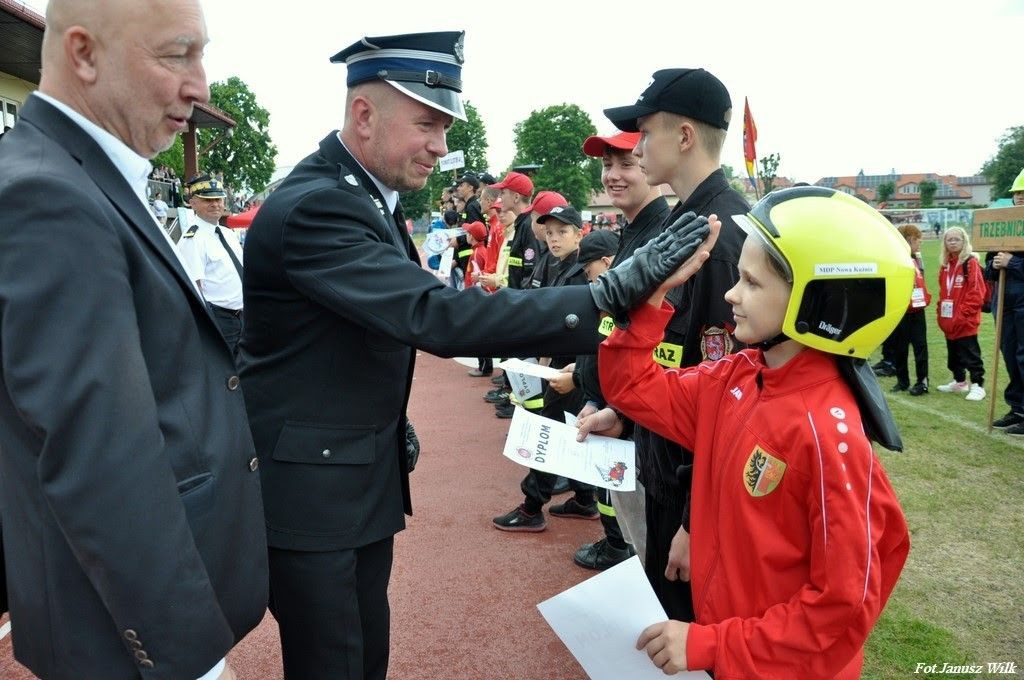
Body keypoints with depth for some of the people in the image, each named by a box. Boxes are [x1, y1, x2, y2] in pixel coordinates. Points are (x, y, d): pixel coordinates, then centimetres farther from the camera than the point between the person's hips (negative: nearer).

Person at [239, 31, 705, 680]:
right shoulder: (314, 207, -24)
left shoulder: (366, 193, 7)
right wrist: (607, 294, -35)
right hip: (311, 486, -9)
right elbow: (435, 316, -35)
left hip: (366, 474, 9)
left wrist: (391, 423, 13)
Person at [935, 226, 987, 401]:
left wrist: (964, 313, -18)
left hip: (965, 321, -8)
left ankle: (977, 385, 3)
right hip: (948, 321, 8)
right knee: (953, 353, 17)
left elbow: (977, 292, -15)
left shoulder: (971, 263, -10)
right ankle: (959, 382, 29)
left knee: (970, 354, -4)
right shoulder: (946, 265, 12)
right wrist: (940, 311, 10)